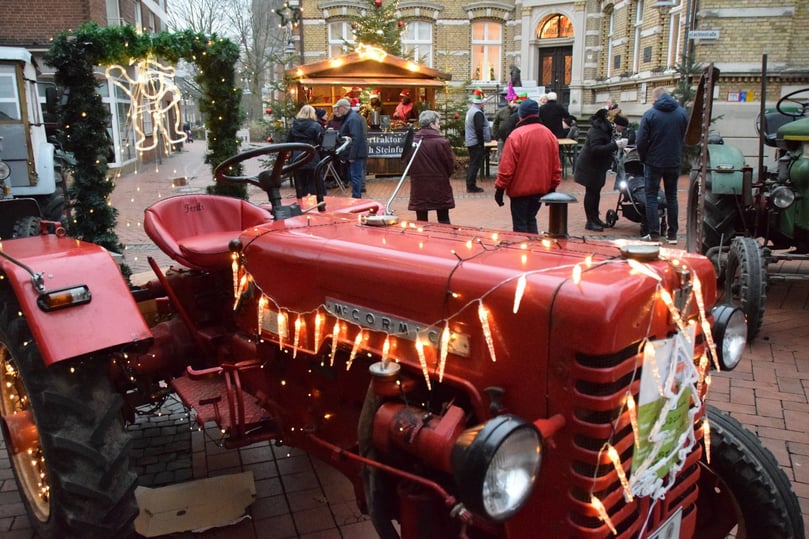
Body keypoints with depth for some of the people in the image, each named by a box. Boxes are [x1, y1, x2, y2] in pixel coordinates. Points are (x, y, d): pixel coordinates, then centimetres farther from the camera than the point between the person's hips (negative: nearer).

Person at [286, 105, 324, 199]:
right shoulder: (316, 126, -6)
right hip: (313, 161, -4)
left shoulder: (293, 127, 7)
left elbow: (288, 144, 9)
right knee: (316, 189, 2)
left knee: (300, 189, 10)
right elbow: (320, 143, -7)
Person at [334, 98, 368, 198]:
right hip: (354, 153, 10)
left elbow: (355, 138, -24)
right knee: (354, 176, 15)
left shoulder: (353, 118, -17)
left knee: (355, 176, -7)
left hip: (356, 153, -10)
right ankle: (356, 196, 23)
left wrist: (352, 156, -24)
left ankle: (356, 198, -5)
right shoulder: (349, 117, 15)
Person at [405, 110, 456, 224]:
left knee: (421, 222, 10)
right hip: (440, 188, -2)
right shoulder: (442, 142, -13)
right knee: (444, 221, 9)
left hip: (419, 190, 3)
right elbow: (450, 166, -7)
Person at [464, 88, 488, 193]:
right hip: (476, 143, -10)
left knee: (472, 164, 16)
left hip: (469, 142, 10)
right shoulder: (478, 113, -18)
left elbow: (466, 127, 19)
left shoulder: (469, 111, 12)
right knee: (475, 164, -4)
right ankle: (471, 186, -2)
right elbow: (479, 130, -22)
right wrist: (482, 143, -17)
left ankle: (470, 185, 21)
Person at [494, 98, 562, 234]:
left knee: (520, 225, 6)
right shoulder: (549, 134, 4)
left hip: (520, 188, -5)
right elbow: (556, 166, 8)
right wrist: (552, 187, 17)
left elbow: (507, 166, -16)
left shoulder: (516, 135, -15)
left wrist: (500, 188, -8)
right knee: (531, 220, 20)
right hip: (541, 188, 6)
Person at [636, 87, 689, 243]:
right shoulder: (683, 113, 0)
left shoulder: (650, 114, -12)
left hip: (653, 162, -4)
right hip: (674, 162, 4)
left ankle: (653, 234, 1)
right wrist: (679, 155, 16)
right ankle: (672, 234, 17)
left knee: (651, 197, 4)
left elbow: (641, 141, -12)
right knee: (671, 197, 14)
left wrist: (643, 157, 4)